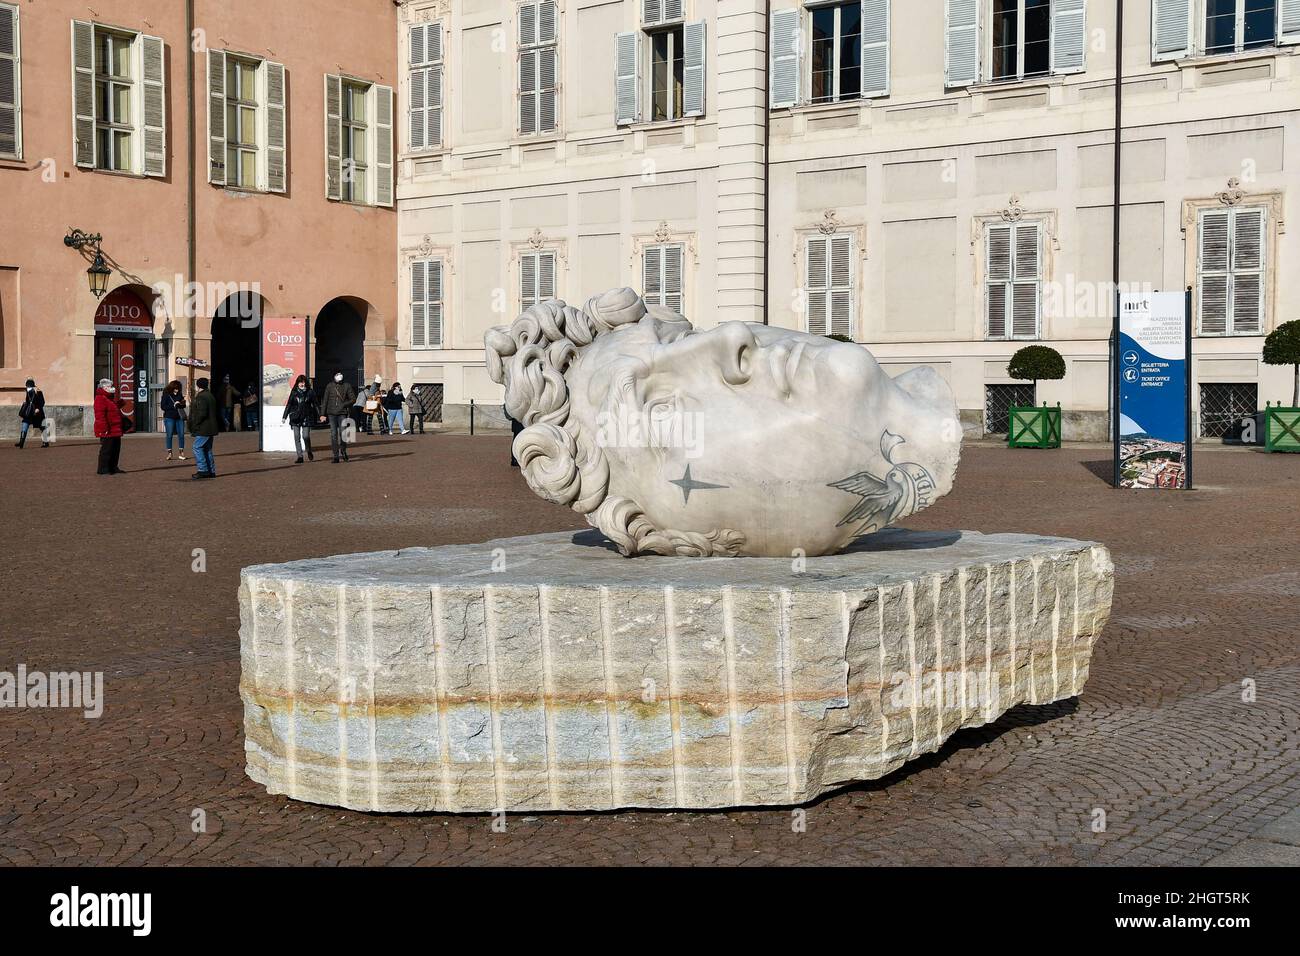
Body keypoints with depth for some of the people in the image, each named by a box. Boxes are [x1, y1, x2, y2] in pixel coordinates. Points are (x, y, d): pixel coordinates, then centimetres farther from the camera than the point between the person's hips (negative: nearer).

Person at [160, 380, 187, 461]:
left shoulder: (179, 394, 8)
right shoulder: (166, 395, -3)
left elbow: (183, 405, 13)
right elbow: (163, 406, -8)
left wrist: (181, 404, -10)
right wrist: (173, 405, -16)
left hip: (179, 417, 4)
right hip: (169, 417, -4)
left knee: (181, 434, 1)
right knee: (169, 435, 0)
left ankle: (181, 453, 8)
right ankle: (169, 453, 5)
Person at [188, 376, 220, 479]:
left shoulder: (201, 397, -15)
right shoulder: (211, 396, 17)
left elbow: (202, 413, -22)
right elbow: (216, 413, 21)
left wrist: (195, 423, -12)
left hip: (203, 429, -10)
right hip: (211, 429, 10)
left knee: (197, 448, -6)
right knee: (207, 449, 13)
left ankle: (203, 470, -10)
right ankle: (211, 471, 12)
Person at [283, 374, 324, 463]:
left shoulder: (310, 392, 4)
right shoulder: (294, 393, 7)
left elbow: (315, 404, 7)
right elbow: (288, 405, 10)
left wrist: (320, 415, 0)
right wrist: (284, 416, 4)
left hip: (306, 417, -2)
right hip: (295, 417, 2)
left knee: (305, 436, -11)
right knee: (297, 437, -2)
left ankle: (309, 452, 15)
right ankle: (300, 457, 2)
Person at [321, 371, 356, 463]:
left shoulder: (347, 385, 5)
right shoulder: (330, 386, 8)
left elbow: (353, 399, 6)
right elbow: (325, 400, 10)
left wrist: (344, 404, -8)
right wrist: (323, 413, 5)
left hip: (342, 413, -1)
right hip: (332, 413, 1)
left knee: (343, 433, -9)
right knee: (333, 434, 0)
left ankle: (343, 450, 17)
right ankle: (336, 456, 3)